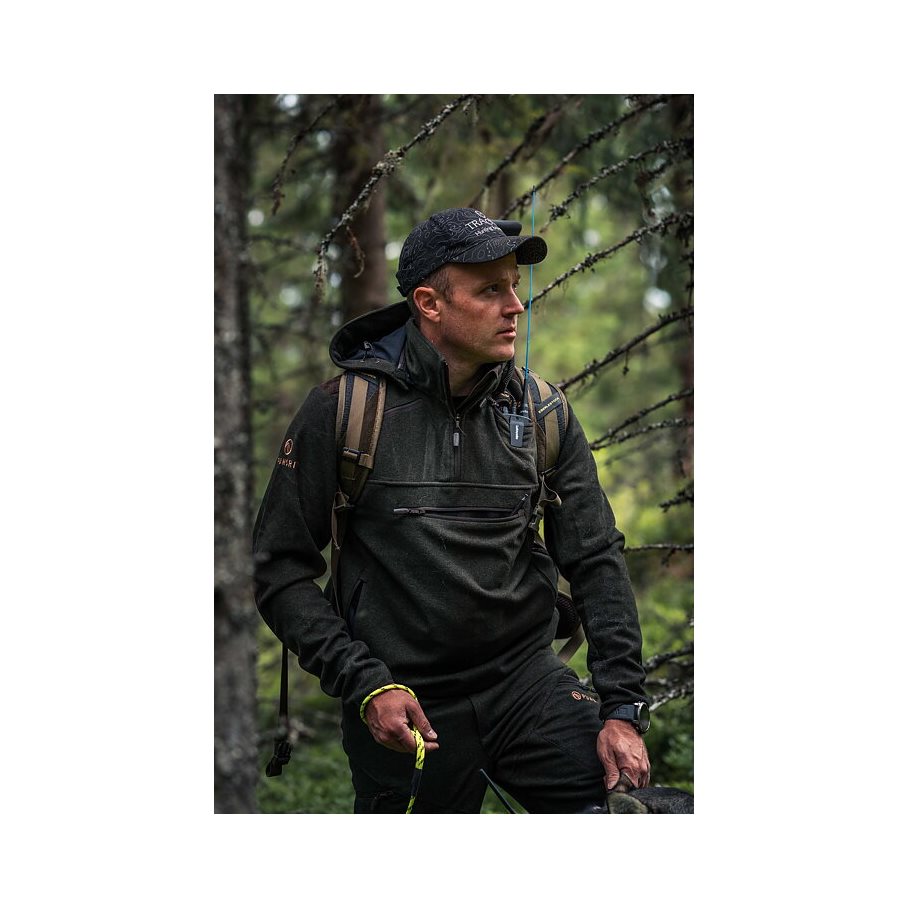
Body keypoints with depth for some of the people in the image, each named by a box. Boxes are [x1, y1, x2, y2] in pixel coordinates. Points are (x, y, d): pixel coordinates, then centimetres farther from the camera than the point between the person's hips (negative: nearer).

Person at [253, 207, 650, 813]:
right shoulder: (342, 409, -8)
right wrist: (364, 686, -15)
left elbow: (597, 560, 4)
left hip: (525, 675, 2)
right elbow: (281, 571, -5)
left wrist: (623, 707, -5)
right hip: (402, 706, -2)